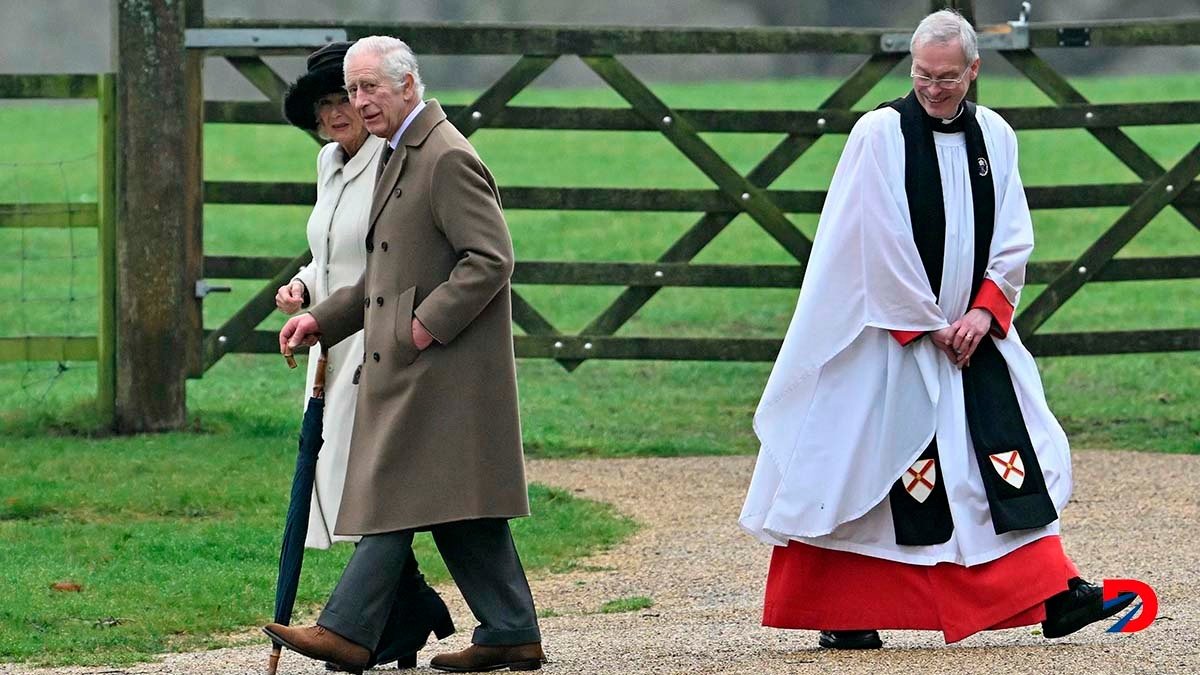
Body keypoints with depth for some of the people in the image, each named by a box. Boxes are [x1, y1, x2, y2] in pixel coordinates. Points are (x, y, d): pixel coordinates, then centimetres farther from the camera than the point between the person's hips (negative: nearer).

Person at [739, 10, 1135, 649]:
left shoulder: (994, 136, 6)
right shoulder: (880, 133, -8)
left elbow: (1013, 238, 7)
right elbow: (883, 243, -12)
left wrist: (983, 312, -7)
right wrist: (927, 324, -11)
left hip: (974, 330, 5)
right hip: (888, 336, -5)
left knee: (1015, 456, -2)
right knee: (863, 468, -2)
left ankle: (1053, 596, -3)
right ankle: (839, 615, 6)